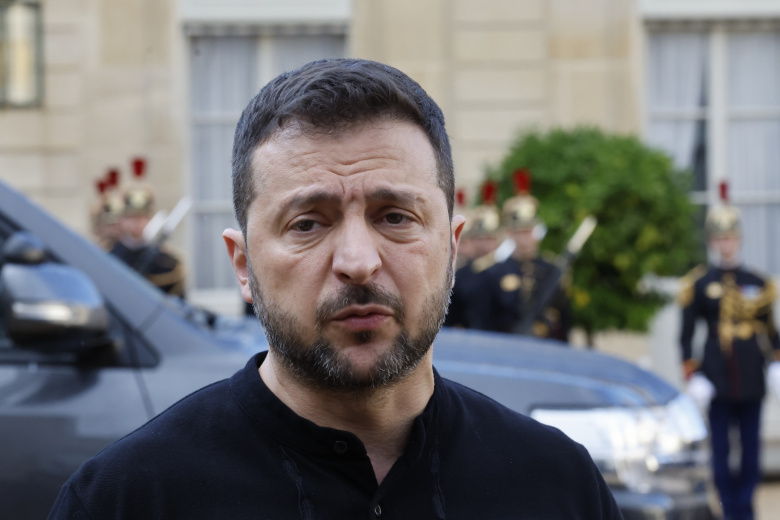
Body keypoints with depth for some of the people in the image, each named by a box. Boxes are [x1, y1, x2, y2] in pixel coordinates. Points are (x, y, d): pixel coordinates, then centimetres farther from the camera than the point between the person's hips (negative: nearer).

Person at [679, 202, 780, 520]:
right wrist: (689, 369, -3)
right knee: (720, 445, -1)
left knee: (751, 444, 3)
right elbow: (686, 333, 4)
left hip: (752, 376, 2)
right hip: (717, 376, -2)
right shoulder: (698, 284, 3)